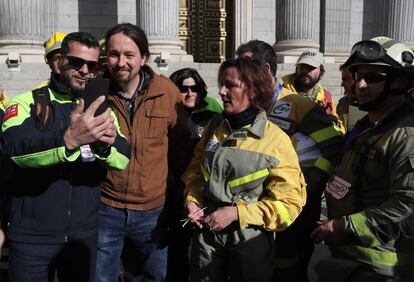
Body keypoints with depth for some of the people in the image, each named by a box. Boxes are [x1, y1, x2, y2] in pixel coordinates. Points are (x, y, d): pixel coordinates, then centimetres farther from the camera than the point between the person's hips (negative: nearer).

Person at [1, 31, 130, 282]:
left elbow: (124, 158, -10)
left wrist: (106, 144, -33)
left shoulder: (99, 108, 5)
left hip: (85, 233, 3)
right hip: (32, 236, -3)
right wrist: (69, 139, -45)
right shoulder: (27, 102, -6)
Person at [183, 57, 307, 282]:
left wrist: (236, 213, -19)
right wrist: (193, 200, -7)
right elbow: (196, 169, 11)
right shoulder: (215, 126, -1)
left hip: (250, 240, -3)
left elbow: (289, 202, -15)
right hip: (206, 233, 4)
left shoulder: (276, 140, -14)